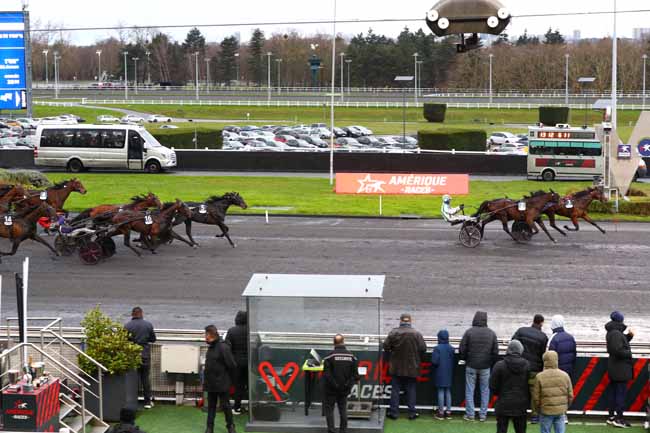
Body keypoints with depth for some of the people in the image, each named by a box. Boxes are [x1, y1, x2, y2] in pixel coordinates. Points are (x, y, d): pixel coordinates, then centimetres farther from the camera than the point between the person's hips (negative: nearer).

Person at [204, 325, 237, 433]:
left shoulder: (223, 347, -17)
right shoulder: (211, 347, 8)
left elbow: (232, 365, -17)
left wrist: (226, 377, -3)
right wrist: (206, 379, 10)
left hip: (222, 383, -7)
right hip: (211, 383, 7)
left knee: (225, 405, 4)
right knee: (211, 405, 12)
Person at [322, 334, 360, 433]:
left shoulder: (330, 356, -15)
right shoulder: (351, 356, -4)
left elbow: (327, 374, -17)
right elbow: (355, 374, -2)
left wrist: (334, 385, -7)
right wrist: (349, 385, 5)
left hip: (331, 389, -4)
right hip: (345, 389, 4)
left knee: (329, 409, 7)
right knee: (343, 409, 16)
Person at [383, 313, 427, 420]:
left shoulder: (394, 333, -9)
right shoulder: (417, 334, -8)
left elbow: (386, 346, -8)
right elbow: (423, 349, -7)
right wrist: (417, 358, 11)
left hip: (396, 367, 0)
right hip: (412, 368, 0)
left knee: (395, 389, 8)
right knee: (411, 390, 9)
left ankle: (394, 412, 9)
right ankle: (412, 413, 10)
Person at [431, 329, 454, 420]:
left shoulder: (437, 348, -14)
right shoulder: (451, 348, 2)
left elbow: (434, 361, -17)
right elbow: (454, 361, 4)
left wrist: (433, 368, 3)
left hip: (440, 374, -4)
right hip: (449, 374, 4)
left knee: (441, 391, 0)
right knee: (448, 391, 10)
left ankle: (441, 411, 2)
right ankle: (448, 411, 12)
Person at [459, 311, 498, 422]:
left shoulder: (469, 332, -9)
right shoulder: (491, 333, -1)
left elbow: (462, 349, -7)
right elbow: (495, 351, 2)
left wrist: (465, 359, 11)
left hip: (471, 366, -2)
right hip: (485, 367, 2)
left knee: (469, 390, 7)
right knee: (485, 390, 10)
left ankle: (470, 414, 8)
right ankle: (483, 415, 12)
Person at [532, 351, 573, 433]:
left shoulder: (539, 377, -10)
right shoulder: (565, 375, 0)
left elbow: (536, 397, -7)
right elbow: (570, 395, 4)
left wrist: (537, 409, 10)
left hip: (546, 412, -2)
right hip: (561, 411, 3)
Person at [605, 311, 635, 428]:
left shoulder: (612, 332, 13)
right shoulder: (616, 333, -19)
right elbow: (618, 350, -27)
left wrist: (629, 335, 9)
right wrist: (628, 353, -13)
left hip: (614, 368, 10)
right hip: (620, 368, -10)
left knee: (614, 392, 14)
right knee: (621, 392, -5)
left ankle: (612, 417, 19)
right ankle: (618, 418, -4)